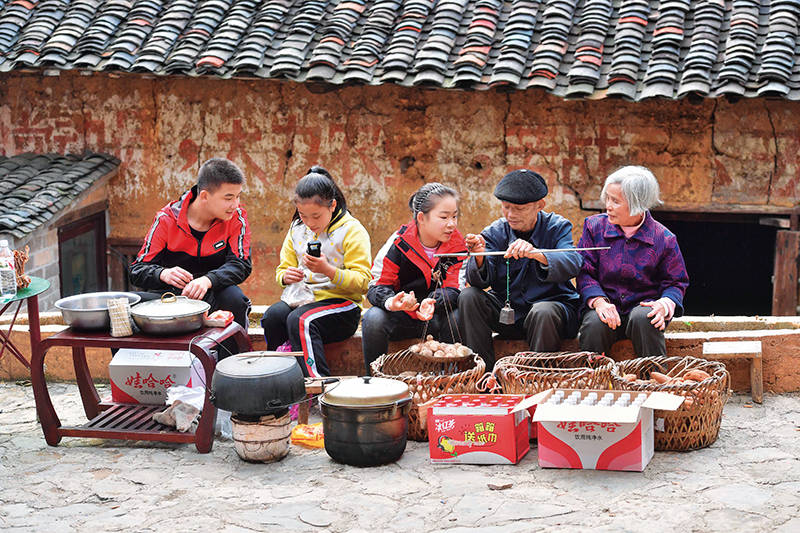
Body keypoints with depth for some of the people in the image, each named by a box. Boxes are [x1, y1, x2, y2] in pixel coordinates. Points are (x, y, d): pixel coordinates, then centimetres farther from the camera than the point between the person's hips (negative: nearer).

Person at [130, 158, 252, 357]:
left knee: (234, 298, -34)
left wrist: (208, 280, -36)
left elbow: (241, 264, -15)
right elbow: (138, 270, -7)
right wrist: (163, 274, -32)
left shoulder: (236, 217, -7)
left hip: (211, 294, 0)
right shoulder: (167, 219, -8)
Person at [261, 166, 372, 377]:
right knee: (272, 315, -28)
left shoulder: (352, 231, -5)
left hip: (340, 304, -5)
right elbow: (283, 268, 20)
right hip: (302, 298, 5)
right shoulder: (297, 230, 13)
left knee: (299, 320, -35)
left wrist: (328, 270, -26)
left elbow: (362, 282, -11)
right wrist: (286, 276, -6)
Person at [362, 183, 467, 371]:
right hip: (401, 315, 0)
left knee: (457, 318, -32)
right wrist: (391, 302, -36)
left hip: (436, 315, 1)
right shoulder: (399, 243, -11)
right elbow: (377, 286, -11)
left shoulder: (457, 246, -6)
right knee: (373, 318, -30)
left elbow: (453, 290, -14)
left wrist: (432, 303, -38)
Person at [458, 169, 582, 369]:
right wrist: (479, 257, -33)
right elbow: (480, 280, -9)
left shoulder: (558, 227, -5)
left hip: (553, 303, -4)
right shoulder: (496, 231, 3)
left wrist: (537, 254, -45)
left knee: (542, 313, -35)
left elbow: (573, 264, -26)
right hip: (506, 310, 4)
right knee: (469, 297, -17)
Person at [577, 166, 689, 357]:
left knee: (643, 319, -35)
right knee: (594, 325, -33)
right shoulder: (594, 227, 3)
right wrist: (598, 301, -17)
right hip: (607, 304, 1)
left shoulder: (664, 239, -1)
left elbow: (676, 283, 7)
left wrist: (665, 305, -16)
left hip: (643, 304, -1)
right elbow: (585, 272, 2)